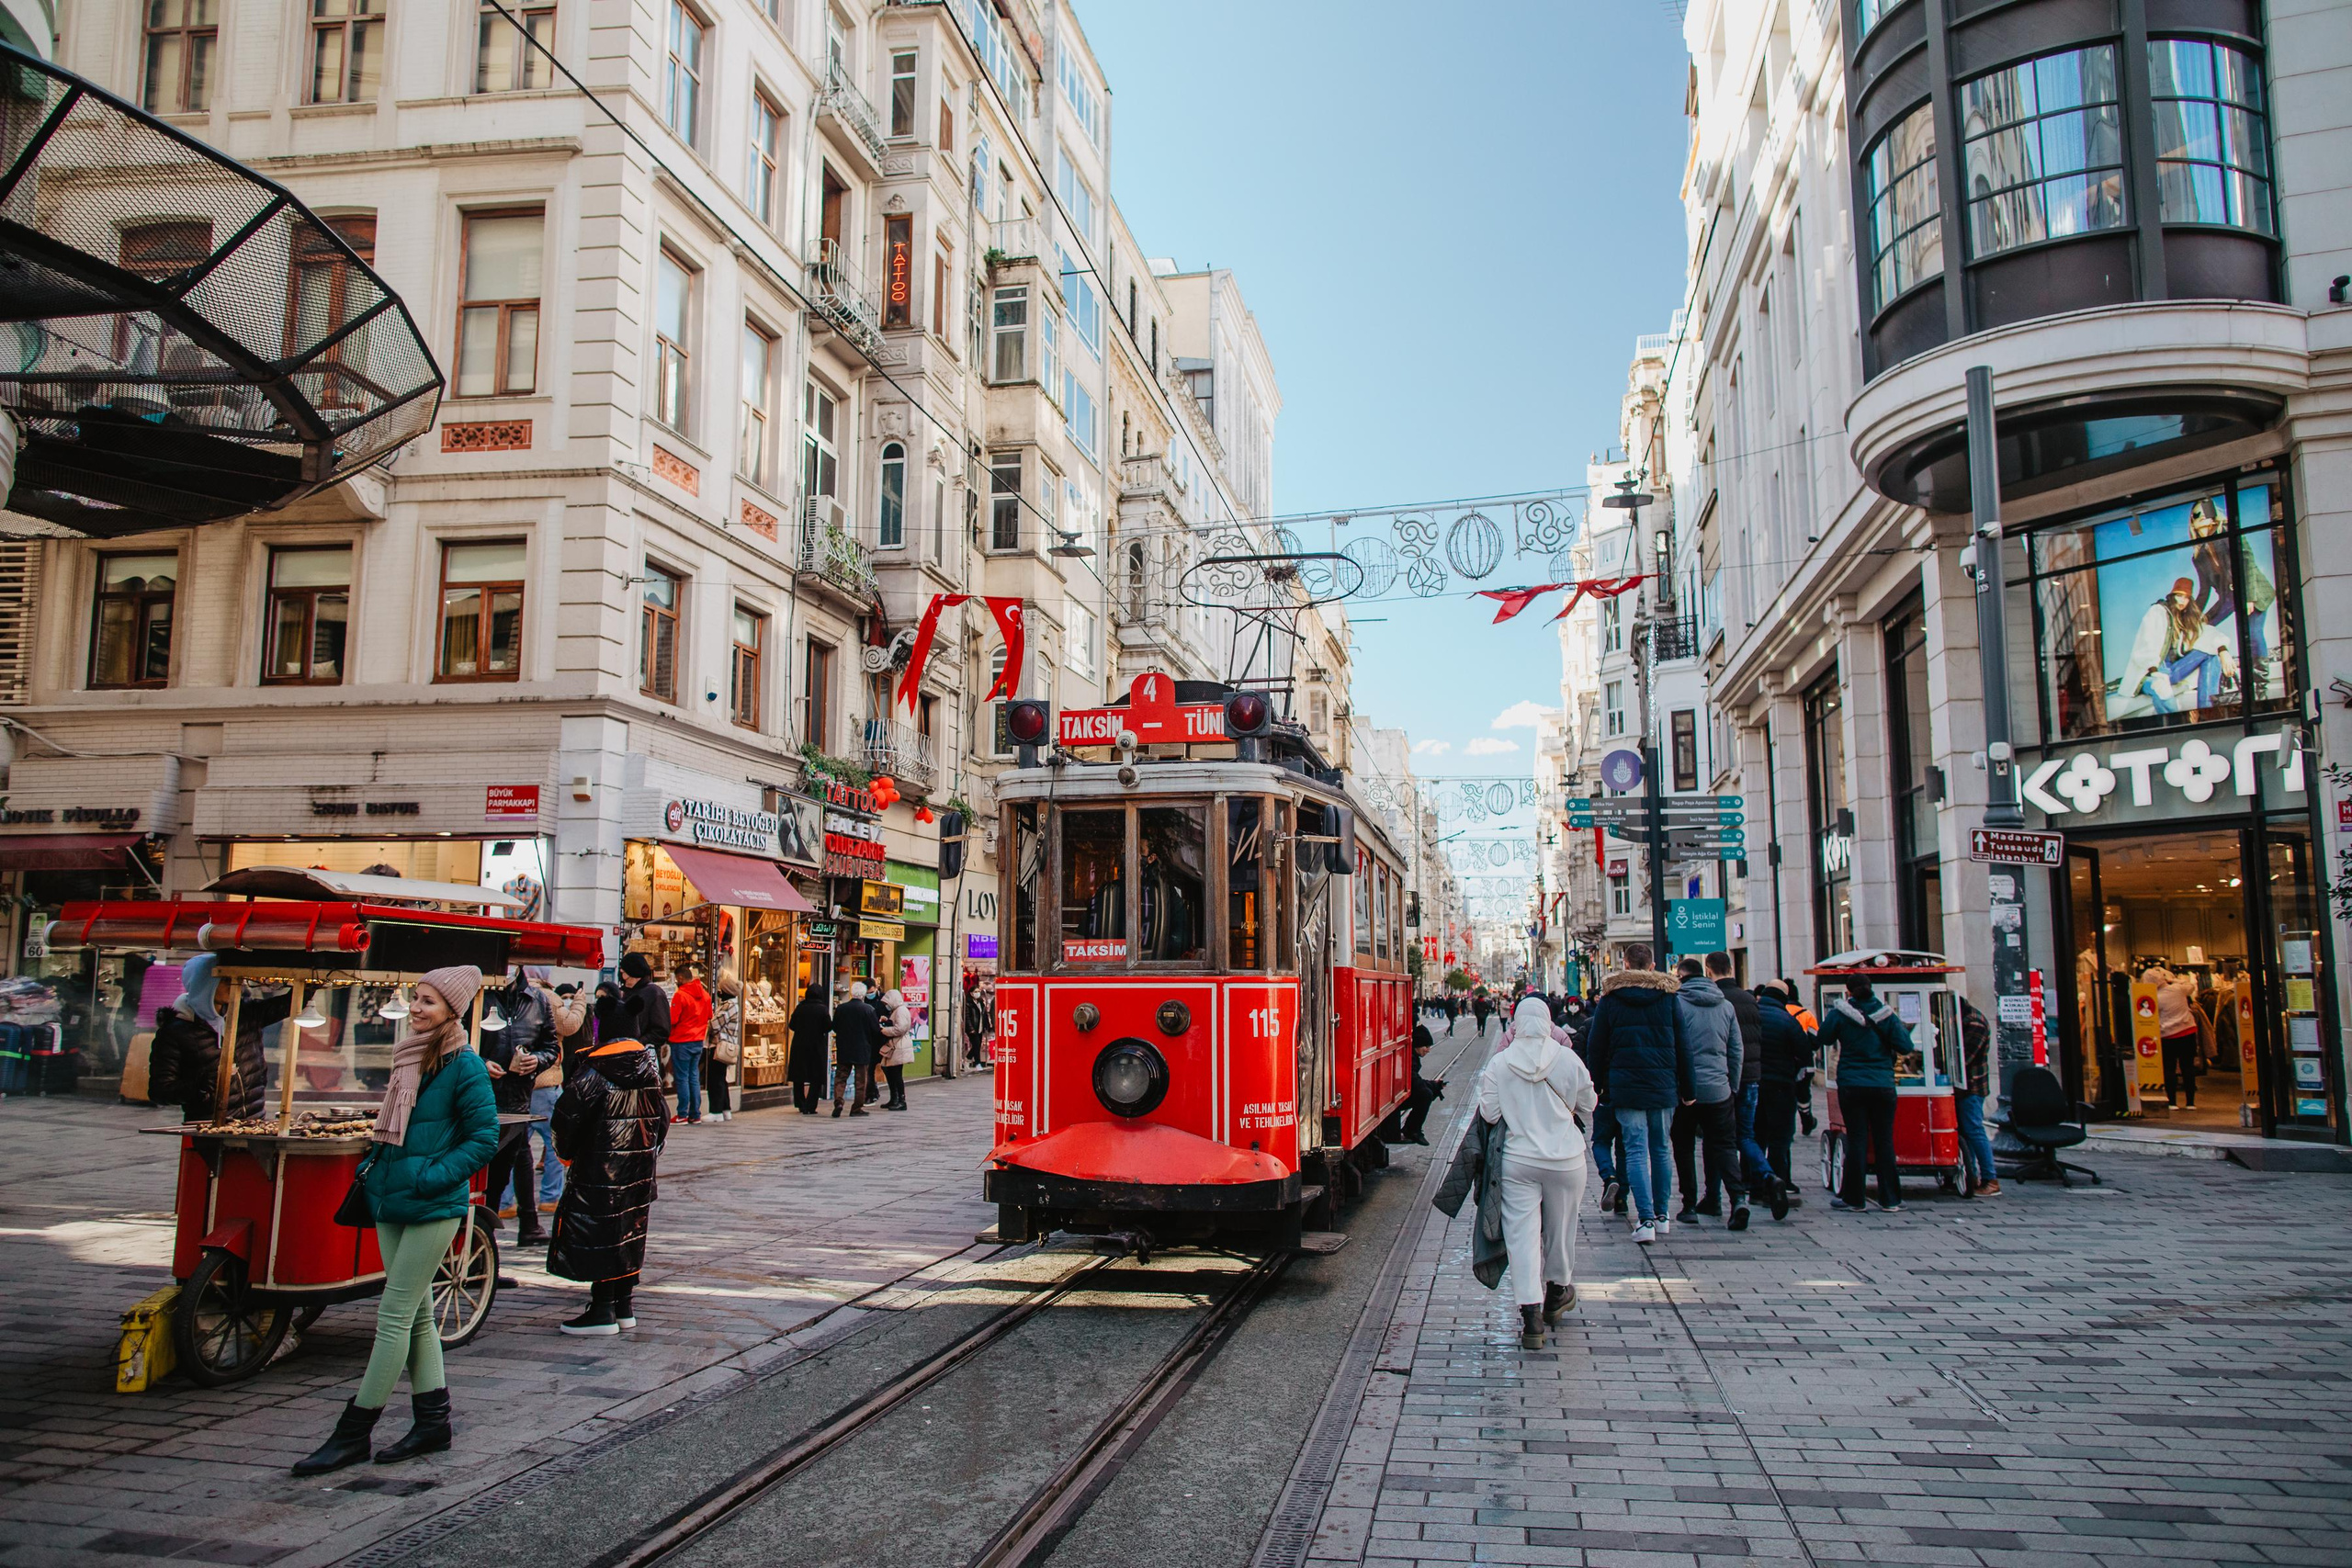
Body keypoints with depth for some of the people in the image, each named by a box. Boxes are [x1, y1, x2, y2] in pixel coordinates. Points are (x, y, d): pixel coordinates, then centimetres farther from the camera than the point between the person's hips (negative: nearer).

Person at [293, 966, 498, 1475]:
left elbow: (484, 1139, -13)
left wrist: (430, 1178, -18)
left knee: (395, 1315, -3)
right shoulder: (409, 1058, 11)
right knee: (417, 1315, 13)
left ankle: (353, 1433, 5)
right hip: (392, 1204, 9)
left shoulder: (464, 1066, -13)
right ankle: (433, 1422, 22)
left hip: (433, 1208, -9)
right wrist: (373, 1168, 11)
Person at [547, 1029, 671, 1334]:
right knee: (629, 1231, 14)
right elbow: (662, 1115, 12)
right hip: (639, 1169, 7)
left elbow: (568, 1115, -13)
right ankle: (624, 1307, 21)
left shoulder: (595, 1068, -16)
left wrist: (566, 1151, 6)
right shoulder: (648, 1063, 4)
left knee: (600, 1234, 1)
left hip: (602, 1169, -7)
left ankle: (603, 1311, 5)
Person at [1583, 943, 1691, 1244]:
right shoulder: (1668, 996, 2)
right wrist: (1687, 1089, 10)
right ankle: (1661, 1215, 21)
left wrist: (1596, 1083, 13)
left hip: (1626, 1084, -2)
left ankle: (1646, 1219, -11)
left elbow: (1597, 1046, 3)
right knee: (1661, 1149, 14)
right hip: (1663, 1084, 2)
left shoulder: (1610, 998, 0)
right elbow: (1683, 1045, 4)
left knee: (1636, 1150, -2)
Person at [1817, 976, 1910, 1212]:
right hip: (1883, 1085, 1)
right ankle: (1890, 1199, 11)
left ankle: (1852, 1199, 6)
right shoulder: (1886, 1014, 0)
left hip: (1851, 1086, -1)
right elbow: (1905, 1046, -3)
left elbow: (1824, 1040, 3)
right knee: (1885, 1140, 7)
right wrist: (1900, 1028, 16)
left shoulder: (1840, 1014, -5)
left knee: (1856, 1140, 3)